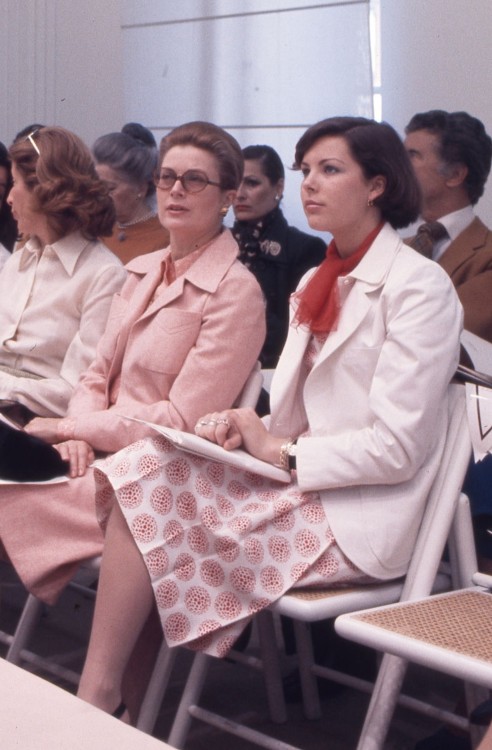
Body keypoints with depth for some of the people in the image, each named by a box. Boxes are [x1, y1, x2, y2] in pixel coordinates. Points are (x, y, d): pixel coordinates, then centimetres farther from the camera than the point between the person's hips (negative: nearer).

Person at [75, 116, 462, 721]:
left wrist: (279, 449, -13)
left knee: (151, 496, -21)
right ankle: (97, 696, -14)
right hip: (298, 485, 7)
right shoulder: (316, 284, 18)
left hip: (358, 518, -7)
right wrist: (246, 430, -4)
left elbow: (397, 448, -15)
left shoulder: (419, 285, -8)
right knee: (141, 470, -16)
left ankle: (99, 694, -10)